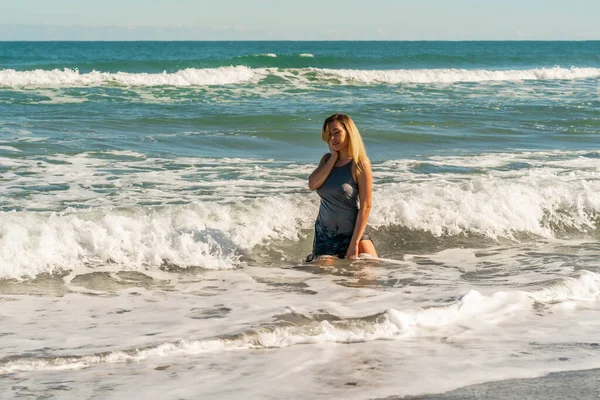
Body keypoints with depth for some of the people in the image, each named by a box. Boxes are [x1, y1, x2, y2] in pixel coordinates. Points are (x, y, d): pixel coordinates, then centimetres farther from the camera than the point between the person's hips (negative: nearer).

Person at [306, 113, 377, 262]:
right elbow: (312, 184, -10)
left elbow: (365, 206, -12)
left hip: (352, 232, -4)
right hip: (324, 233, 4)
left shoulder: (360, 164, -10)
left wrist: (354, 243, -17)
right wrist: (333, 157, -8)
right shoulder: (327, 159, 7)